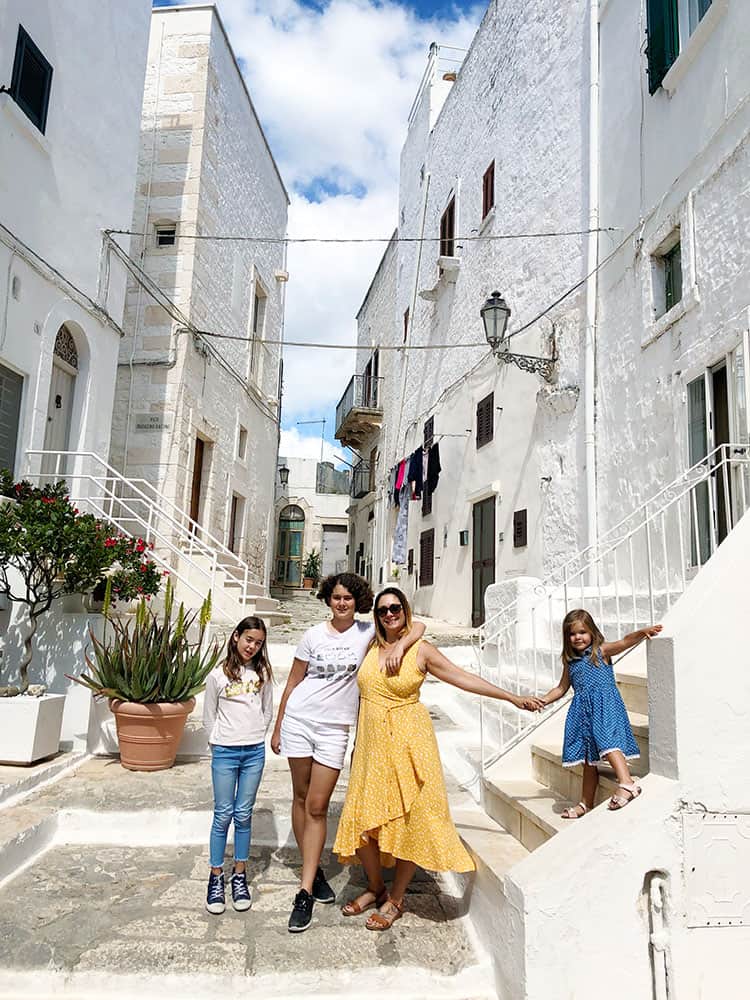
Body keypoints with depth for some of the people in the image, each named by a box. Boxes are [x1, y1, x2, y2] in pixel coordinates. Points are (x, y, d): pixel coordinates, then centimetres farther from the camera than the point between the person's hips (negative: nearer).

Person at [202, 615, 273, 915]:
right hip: (225, 752, -2)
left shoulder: (262, 674, 4)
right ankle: (216, 877, 15)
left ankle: (240, 876, 20)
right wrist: (220, 742, 3)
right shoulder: (218, 675, -3)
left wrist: (256, 736, 6)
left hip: (255, 752, 2)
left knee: (244, 815, 9)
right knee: (223, 815, 3)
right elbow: (209, 717, 4)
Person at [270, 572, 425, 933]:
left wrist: (400, 646, -22)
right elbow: (292, 683, 8)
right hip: (298, 720, 2)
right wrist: (277, 728, 10)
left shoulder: (367, 632, 1)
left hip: (334, 728, -1)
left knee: (317, 807, -2)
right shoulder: (313, 635, 3)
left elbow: (417, 625, -2)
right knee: (301, 798, 10)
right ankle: (313, 870, 30)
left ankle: (305, 893, 5)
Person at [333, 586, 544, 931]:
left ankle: (395, 899, 19)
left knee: (409, 819, -1)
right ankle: (375, 888, 27)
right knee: (363, 819, 2)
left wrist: (513, 698, -9)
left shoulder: (420, 651, -3)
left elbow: (463, 678, -6)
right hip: (371, 742, 3)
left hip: (407, 741, -3)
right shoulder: (369, 648, 7)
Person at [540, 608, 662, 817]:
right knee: (588, 755, 10)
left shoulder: (601, 651, 0)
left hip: (605, 705, -6)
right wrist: (541, 701, 13)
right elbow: (562, 688, 22)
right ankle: (586, 803, 17)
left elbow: (624, 642, -17)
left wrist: (643, 632, -35)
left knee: (607, 741, -28)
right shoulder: (570, 661, 14)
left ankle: (627, 783, -37)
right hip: (583, 709, 6)